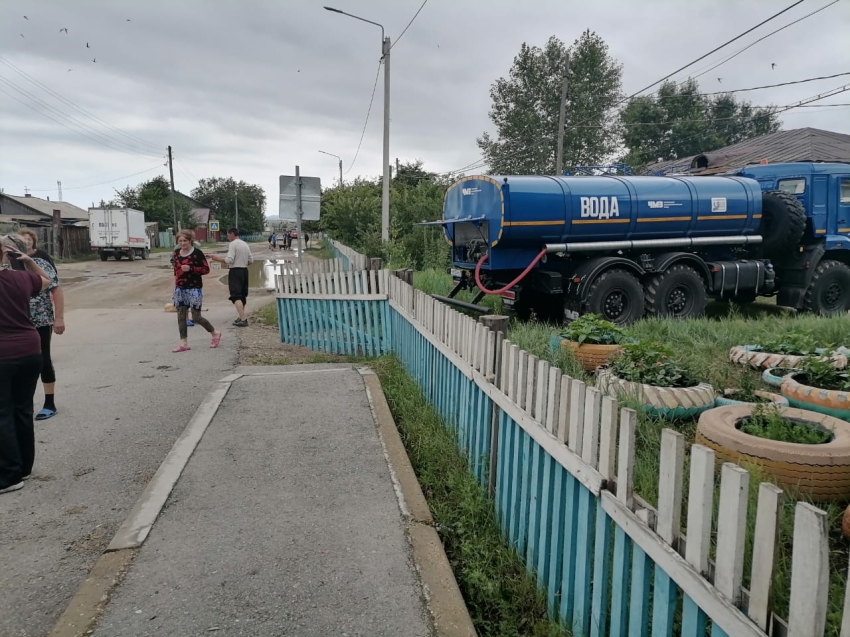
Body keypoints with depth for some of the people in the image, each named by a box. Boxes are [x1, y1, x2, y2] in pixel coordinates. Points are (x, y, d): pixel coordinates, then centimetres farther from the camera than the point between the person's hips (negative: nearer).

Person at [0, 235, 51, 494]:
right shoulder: (24, 277, 3)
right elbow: (45, 281, 24)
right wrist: (29, 261, 12)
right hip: (30, 350, 5)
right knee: (23, 409, 14)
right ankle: (24, 468, 24)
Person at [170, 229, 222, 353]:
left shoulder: (197, 253, -9)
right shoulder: (176, 253, 8)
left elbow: (206, 269, -10)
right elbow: (176, 271, 18)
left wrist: (191, 268, -22)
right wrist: (175, 287, 15)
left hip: (194, 289, -6)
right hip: (180, 289, 6)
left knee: (196, 317, -4)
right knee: (181, 317, 4)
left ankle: (215, 334, 18)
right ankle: (184, 343, 11)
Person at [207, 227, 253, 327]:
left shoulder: (233, 244, -11)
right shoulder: (245, 244, 12)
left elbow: (229, 260, -19)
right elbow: (251, 260, 11)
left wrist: (217, 258, -9)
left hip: (235, 271, -8)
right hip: (244, 271, 8)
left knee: (236, 296, -10)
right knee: (243, 295, 17)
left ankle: (243, 319, -19)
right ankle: (242, 316, 27)